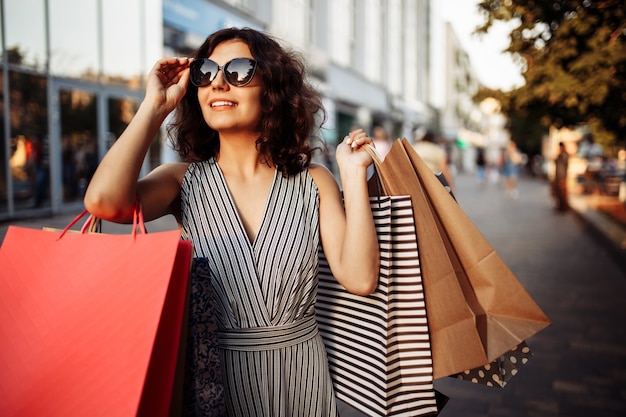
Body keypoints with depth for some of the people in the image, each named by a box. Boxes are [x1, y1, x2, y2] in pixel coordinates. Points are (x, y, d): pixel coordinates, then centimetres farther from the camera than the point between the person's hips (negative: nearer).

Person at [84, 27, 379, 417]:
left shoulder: (313, 183, -4)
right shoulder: (185, 180, -5)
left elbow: (359, 278, -13)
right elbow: (104, 201, -25)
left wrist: (354, 174, -15)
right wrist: (155, 106, -15)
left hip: (300, 373, 1)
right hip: (213, 372, 0)